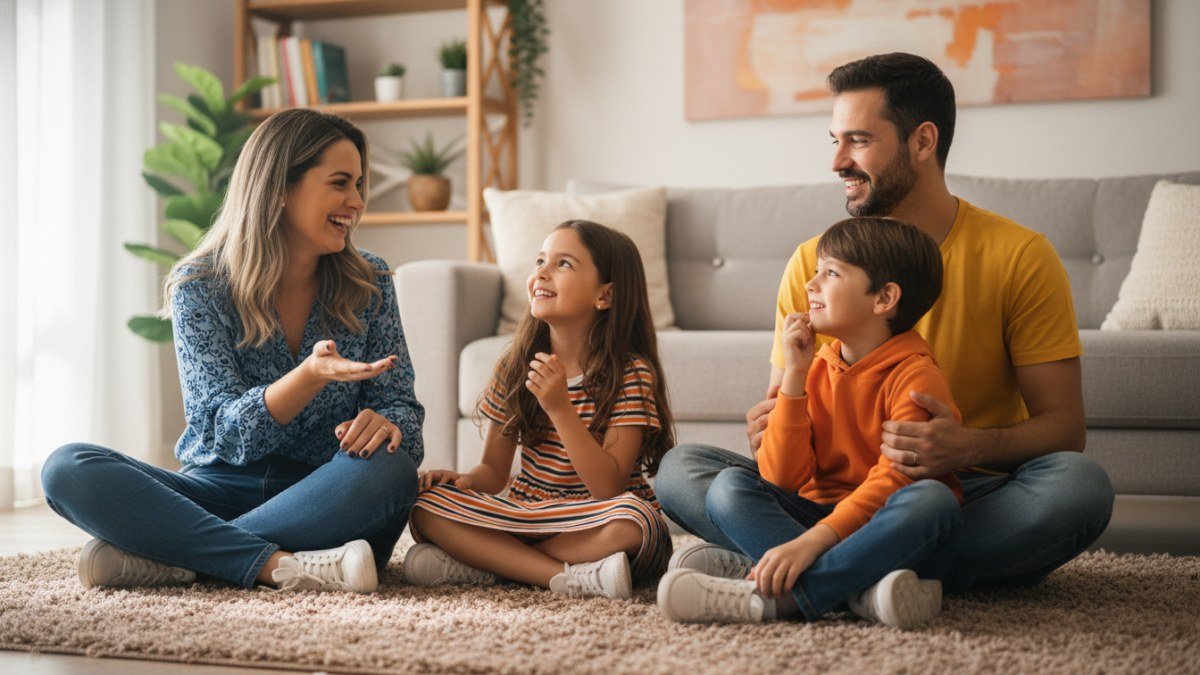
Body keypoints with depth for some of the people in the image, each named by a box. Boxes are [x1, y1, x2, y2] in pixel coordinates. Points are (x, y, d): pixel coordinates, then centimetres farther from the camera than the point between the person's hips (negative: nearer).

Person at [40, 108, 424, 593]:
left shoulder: (369, 285, 4)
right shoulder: (199, 286, -3)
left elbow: (400, 407, 0)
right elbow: (230, 434, -13)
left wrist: (383, 422, -27)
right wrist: (312, 374, -32)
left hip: (325, 500, 1)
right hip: (218, 491, 0)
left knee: (388, 470, -33)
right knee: (67, 468, -23)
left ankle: (166, 556, -26)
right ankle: (282, 567, -33)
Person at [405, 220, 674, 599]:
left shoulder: (631, 374, -11)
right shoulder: (516, 368, 3)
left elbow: (608, 488, -20)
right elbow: (494, 471, 7)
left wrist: (560, 409, -28)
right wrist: (464, 480, -16)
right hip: (526, 516, 4)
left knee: (631, 519, -37)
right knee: (426, 504, -18)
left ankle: (477, 564, -22)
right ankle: (566, 577, -25)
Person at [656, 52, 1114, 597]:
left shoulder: (1020, 256, -5)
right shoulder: (813, 262, 3)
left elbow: (1063, 426, -8)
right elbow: (782, 401, 9)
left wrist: (970, 447, -30)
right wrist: (768, 426, -18)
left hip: (973, 497, -1)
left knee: (1080, 485, -34)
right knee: (679, 469, -16)